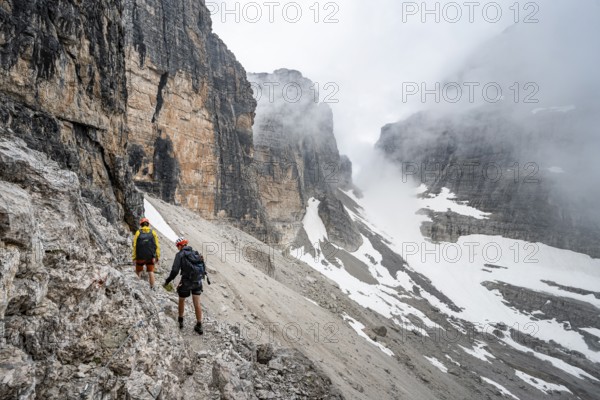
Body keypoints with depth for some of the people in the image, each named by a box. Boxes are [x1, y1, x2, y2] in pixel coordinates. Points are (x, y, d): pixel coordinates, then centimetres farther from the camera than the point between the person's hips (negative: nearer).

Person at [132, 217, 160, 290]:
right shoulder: (153, 232, 1)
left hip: (140, 257, -1)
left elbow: (134, 246, -5)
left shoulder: (138, 232, -1)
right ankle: (152, 288, 7)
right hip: (151, 257, 1)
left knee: (138, 272, 15)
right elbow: (157, 245, -2)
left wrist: (134, 258, -1)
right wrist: (157, 256, 3)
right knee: (151, 272, 8)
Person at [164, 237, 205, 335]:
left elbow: (175, 271, -14)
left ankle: (180, 321, 36)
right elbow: (203, 267, 9)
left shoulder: (180, 255, -7)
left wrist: (167, 281, -2)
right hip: (198, 282, 4)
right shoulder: (196, 253, 8)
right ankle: (199, 326, 11)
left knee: (181, 300, 21)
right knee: (197, 304, 9)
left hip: (186, 282, -4)